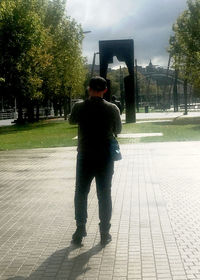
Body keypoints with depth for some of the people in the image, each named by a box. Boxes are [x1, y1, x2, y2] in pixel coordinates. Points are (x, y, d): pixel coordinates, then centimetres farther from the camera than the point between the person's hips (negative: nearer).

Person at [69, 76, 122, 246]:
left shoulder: (80, 107, -8)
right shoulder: (112, 109, -8)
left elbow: (71, 120, 12)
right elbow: (118, 130, 6)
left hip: (85, 157, 0)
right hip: (106, 157, 0)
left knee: (81, 194, 13)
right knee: (104, 195, 9)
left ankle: (80, 230, 15)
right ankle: (105, 233, 14)